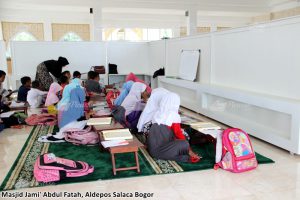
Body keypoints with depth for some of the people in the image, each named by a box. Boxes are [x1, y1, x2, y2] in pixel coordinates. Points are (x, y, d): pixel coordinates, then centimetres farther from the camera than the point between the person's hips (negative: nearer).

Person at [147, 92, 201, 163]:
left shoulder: (157, 113, 11)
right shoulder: (174, 116, -8)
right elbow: (179, 134, -6)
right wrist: (189, 150, 6)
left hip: (151, 149, 7)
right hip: (160, 151, -7)